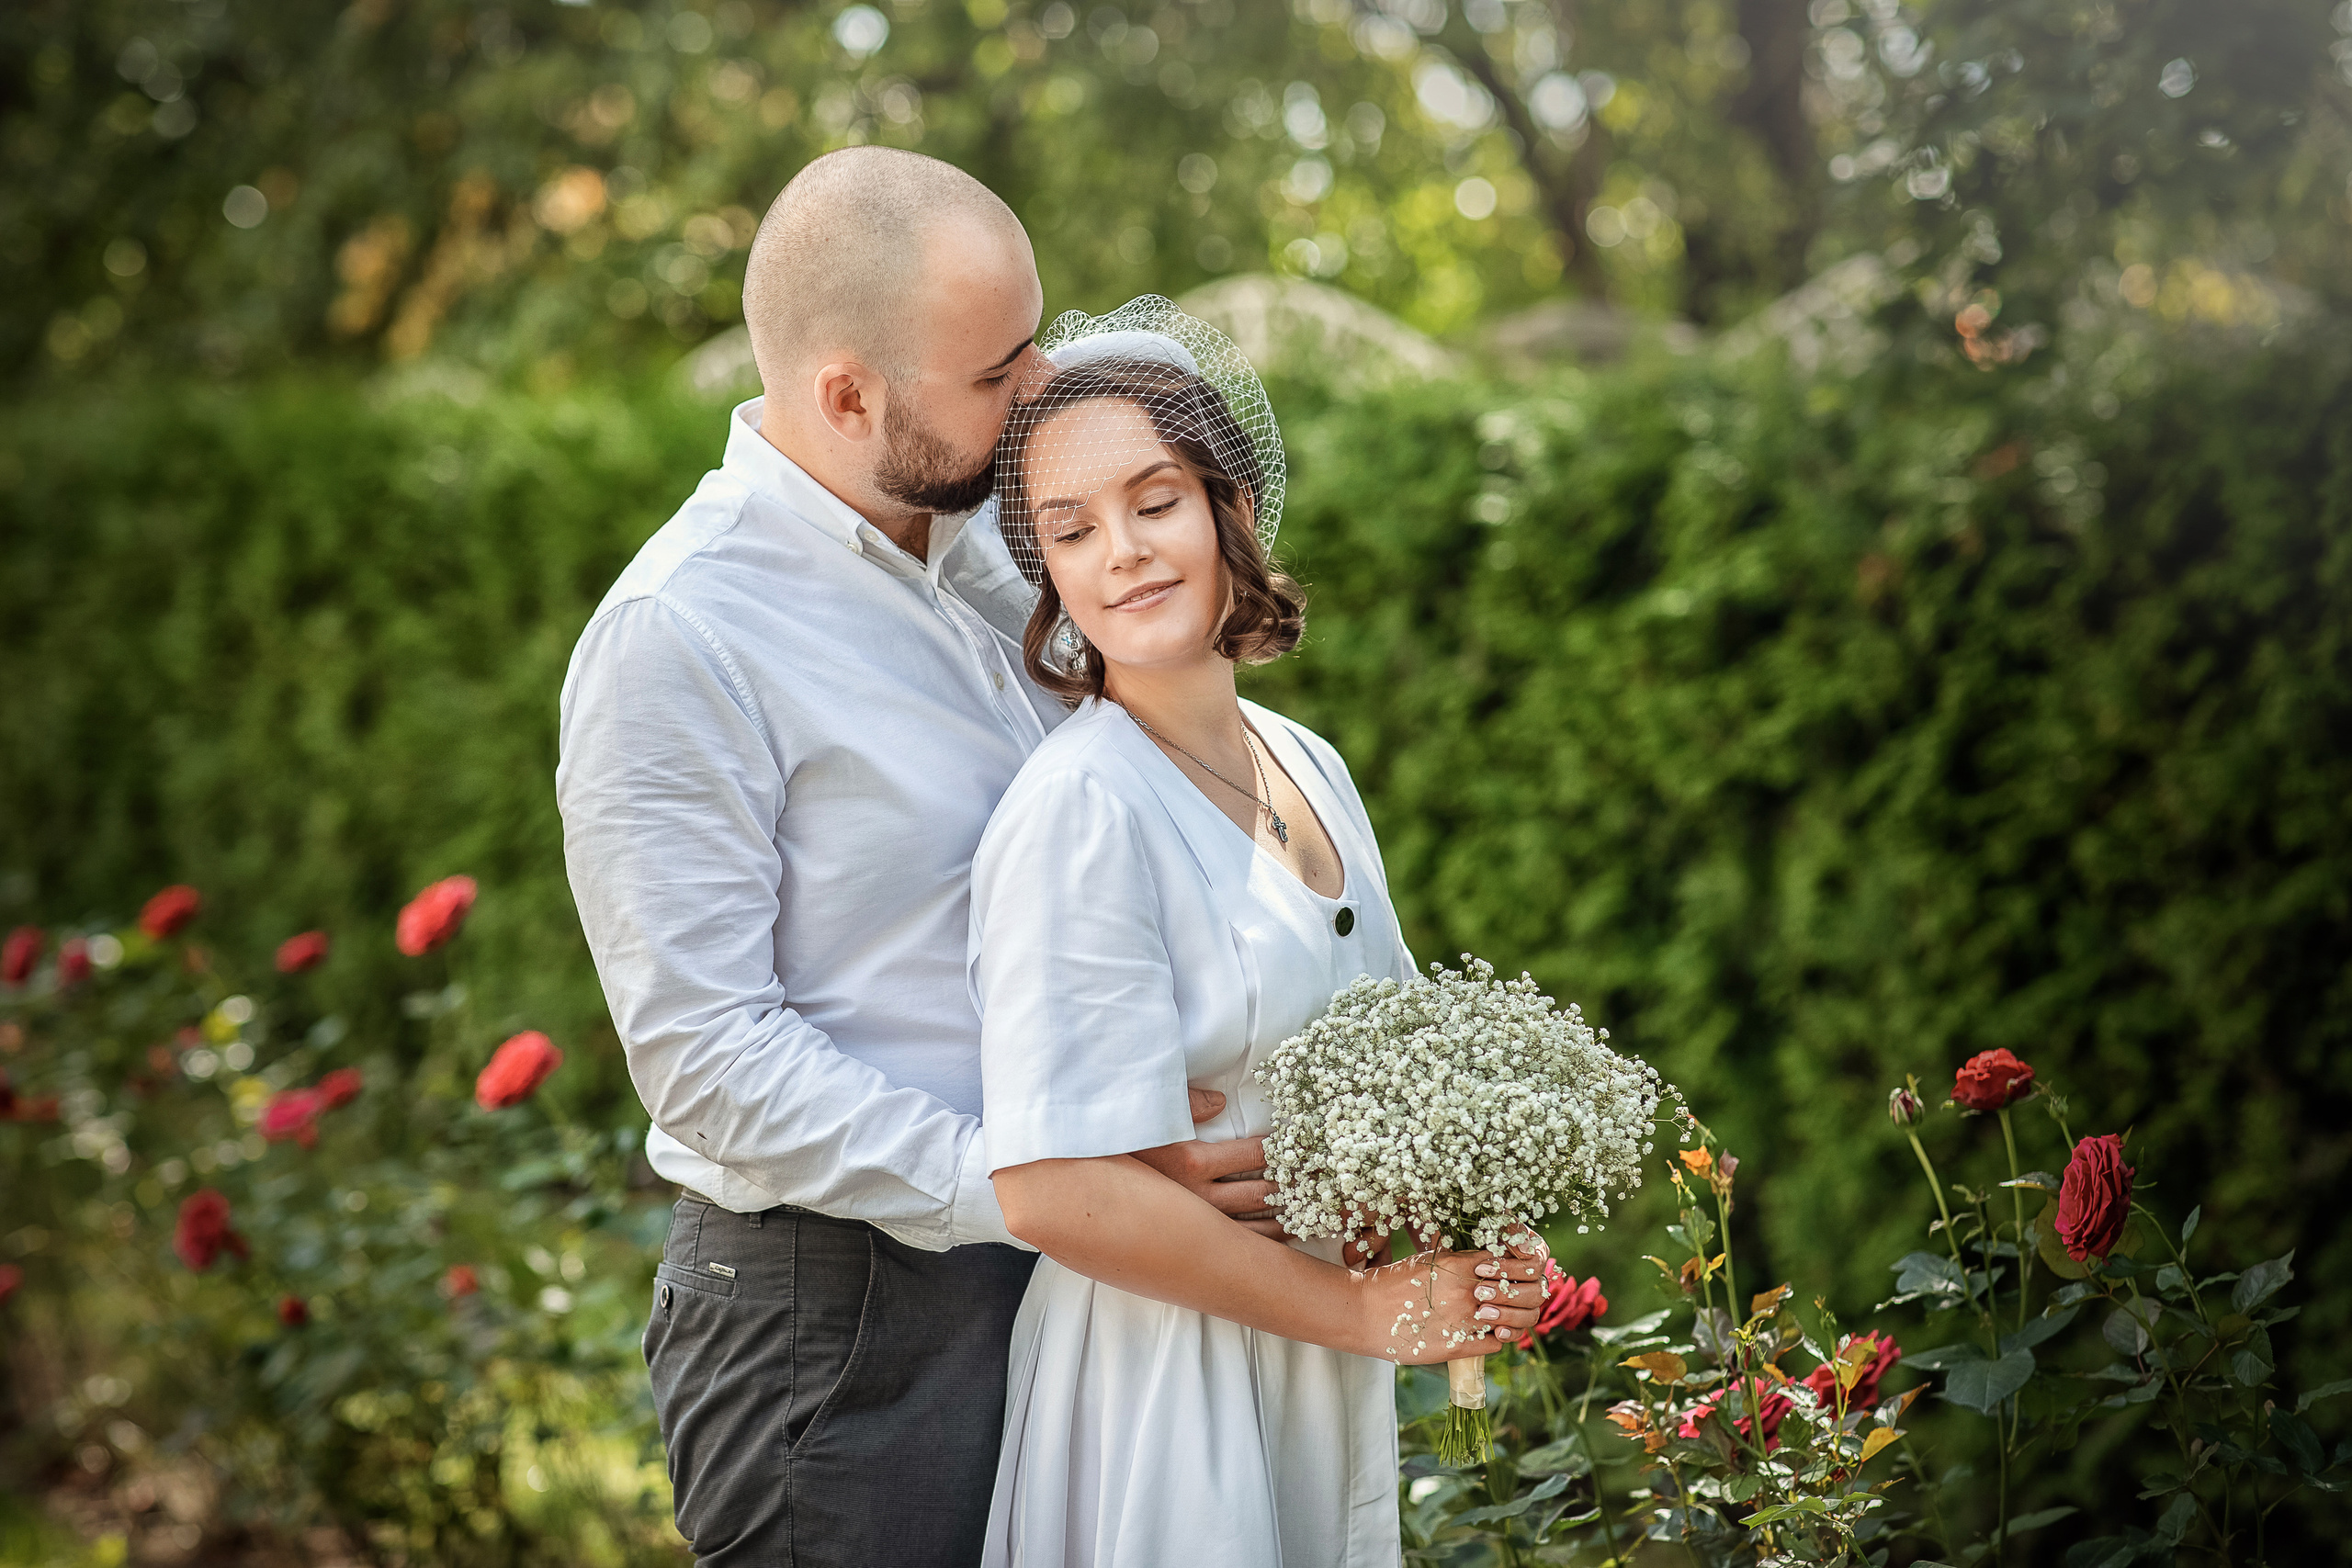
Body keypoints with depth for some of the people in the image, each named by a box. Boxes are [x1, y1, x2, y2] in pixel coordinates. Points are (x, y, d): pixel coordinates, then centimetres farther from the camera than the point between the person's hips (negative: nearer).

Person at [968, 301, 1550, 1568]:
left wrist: (1469, 1258, -2)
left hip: (1327, 1408, 7)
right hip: (1157, 1404, -7)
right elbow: (1060, 1188, -25)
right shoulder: (1082, 809, -18)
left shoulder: (1308, 768, 6)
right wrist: (1369, 1310, -16)